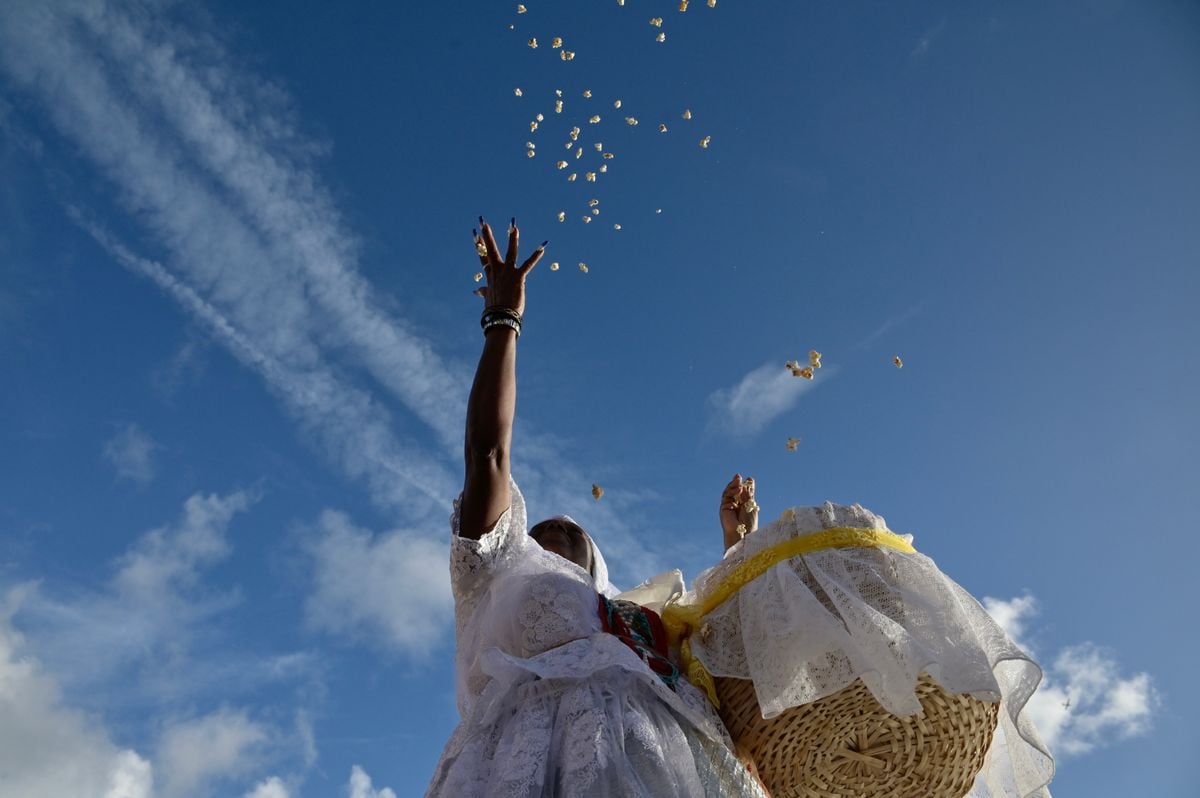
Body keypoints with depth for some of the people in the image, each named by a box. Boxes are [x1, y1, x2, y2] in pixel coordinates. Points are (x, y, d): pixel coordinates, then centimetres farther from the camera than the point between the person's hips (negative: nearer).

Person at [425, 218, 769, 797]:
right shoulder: (507, 571, 28)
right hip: (538, 748, -4)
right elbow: (488, 450, 22)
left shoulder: (642, 619, 39)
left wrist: (739, 542, 43)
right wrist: (503, 319, 25)